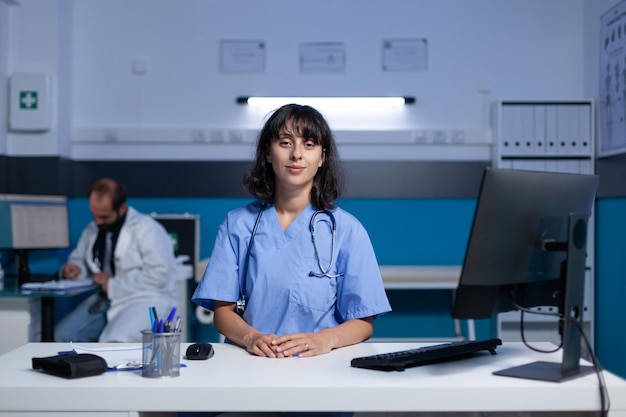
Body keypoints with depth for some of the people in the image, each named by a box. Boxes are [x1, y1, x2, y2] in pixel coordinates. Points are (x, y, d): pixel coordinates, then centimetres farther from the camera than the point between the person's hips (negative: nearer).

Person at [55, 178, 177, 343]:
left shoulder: (147, 228, -11)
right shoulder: (92, 230, 12)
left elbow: (158, 275, -19)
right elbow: (78, 258, 24)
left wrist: (113, 284, -17)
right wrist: (73, 268, -2)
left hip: (146, 300, -7)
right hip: (106, 300, 8)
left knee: (113, 344, -33)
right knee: (62, 335, -11)